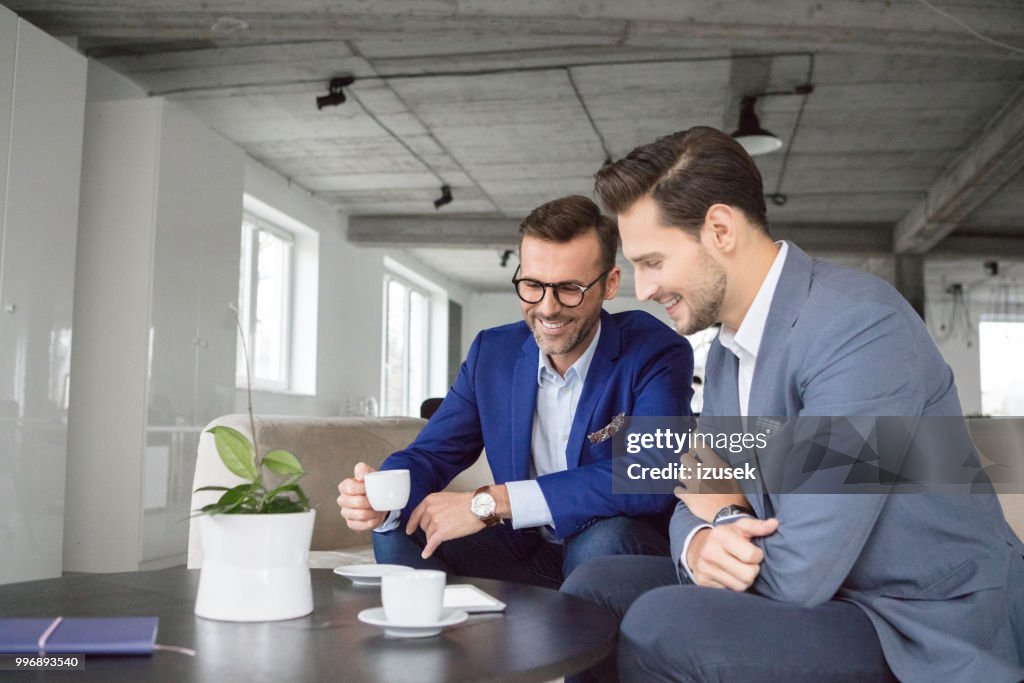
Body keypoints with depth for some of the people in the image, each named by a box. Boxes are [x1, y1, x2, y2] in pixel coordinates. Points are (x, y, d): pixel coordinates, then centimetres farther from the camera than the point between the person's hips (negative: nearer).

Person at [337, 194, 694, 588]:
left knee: (606, 542, -36)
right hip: (528, 552, 4)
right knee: (399, 535, -12)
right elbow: (432, 454, 1)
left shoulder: (657, 353, -16)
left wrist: (491, 502, -33)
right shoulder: (492, 352, 0)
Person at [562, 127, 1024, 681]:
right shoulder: (728, 349, 6)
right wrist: (700, 542, -15)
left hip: (927, 636, -8)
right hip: (821, 595, 8)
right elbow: (698, 506, 9)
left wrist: (725, 515, -6)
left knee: (661, 625, -26)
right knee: (593, 589, -1)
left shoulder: (858, 327, -23)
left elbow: (796, 577, -27)